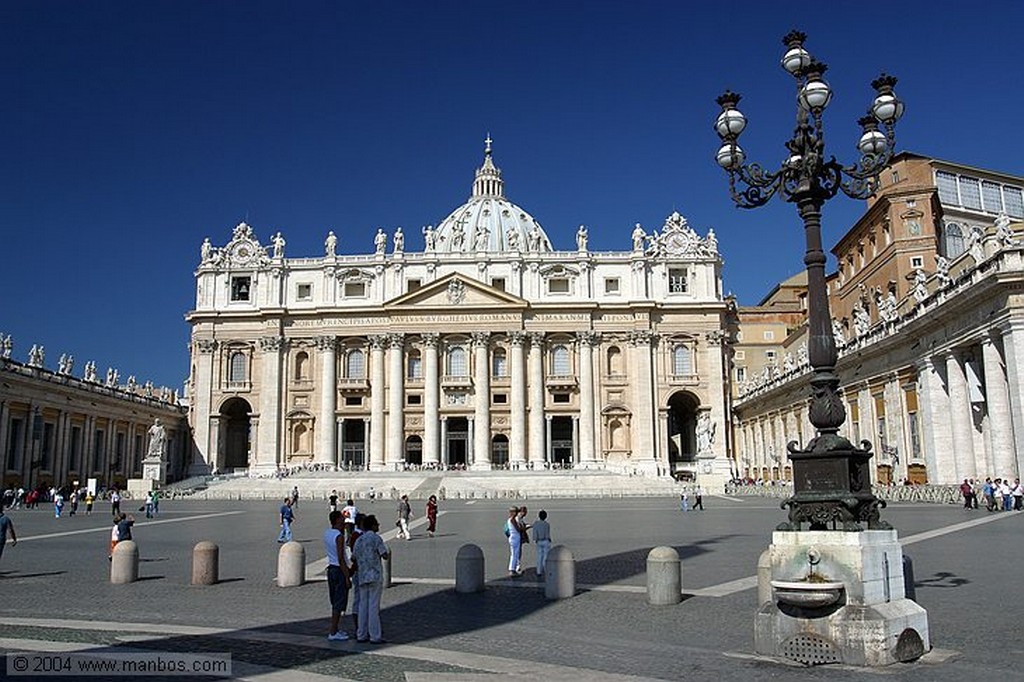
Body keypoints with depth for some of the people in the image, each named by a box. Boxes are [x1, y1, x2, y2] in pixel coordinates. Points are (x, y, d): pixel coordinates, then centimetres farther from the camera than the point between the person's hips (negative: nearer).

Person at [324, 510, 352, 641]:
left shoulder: (326, 533, 7)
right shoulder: (339, 536, -18)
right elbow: (341, 559, -21)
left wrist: (342, 529, 16)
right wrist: (347, 577, -18)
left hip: (331, 568, 9)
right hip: (340, 570, -9)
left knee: (335, 602, 17)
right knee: (339, 603, -2)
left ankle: (334, 629, 24)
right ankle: (333, 633, 1)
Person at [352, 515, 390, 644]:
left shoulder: (358, 540, 11)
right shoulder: (376, 538, -9)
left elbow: (353, 558, 16)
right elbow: (385, 556, -12)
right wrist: (389, 555, 9)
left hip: (362, 577, 6)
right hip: (375, 576, -6)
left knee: (363, 605, 10)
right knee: (374, 606, -4)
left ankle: (361, 635, 13)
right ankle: (375, 636, -1)